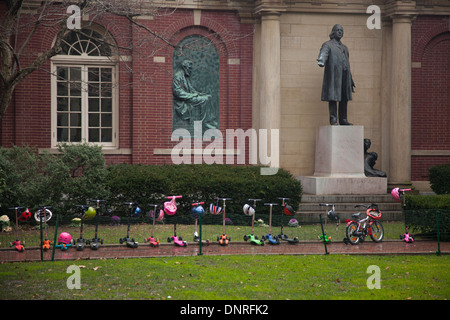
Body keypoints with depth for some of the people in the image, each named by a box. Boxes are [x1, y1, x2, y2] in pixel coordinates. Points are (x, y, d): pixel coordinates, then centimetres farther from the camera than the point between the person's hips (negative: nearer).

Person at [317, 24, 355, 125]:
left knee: (344, 99, 4)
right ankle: (333, 119, -9)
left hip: (344, 76, 6)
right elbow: (323, 53, -16)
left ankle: (343, 119, 9)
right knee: (333, 97, -9)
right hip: (333, 76, -6)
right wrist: (321, 61, -40)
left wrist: (351, 81, 24)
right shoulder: (327, 45, 5)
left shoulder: (344, 48, 26)